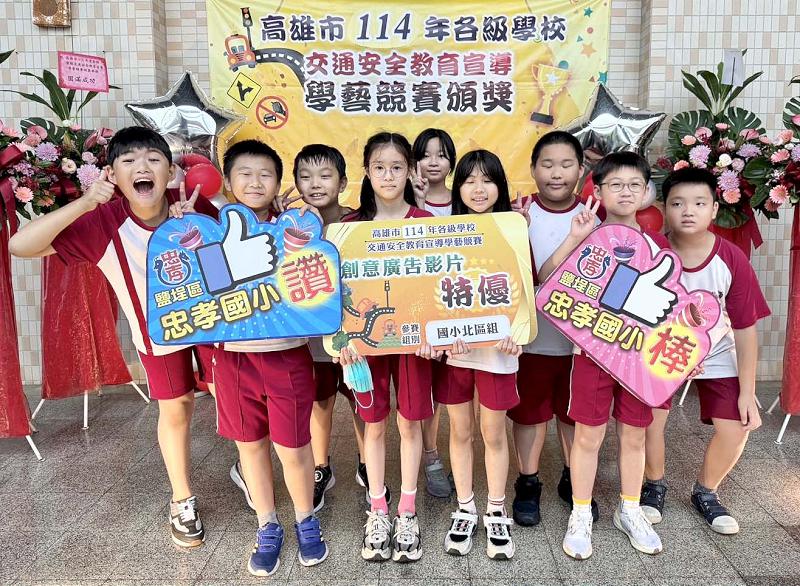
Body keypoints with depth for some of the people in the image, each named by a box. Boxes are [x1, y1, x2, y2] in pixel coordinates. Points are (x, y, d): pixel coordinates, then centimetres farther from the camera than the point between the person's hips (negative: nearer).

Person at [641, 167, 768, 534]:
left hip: (715, 353, 1)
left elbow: (745, 328, -13)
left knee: (735, 430, -6)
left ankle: (705, 493, 23)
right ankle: (654, 485, 17)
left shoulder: (732, 260, -20)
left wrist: (747, 393, -10)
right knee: (650, 418, -14)